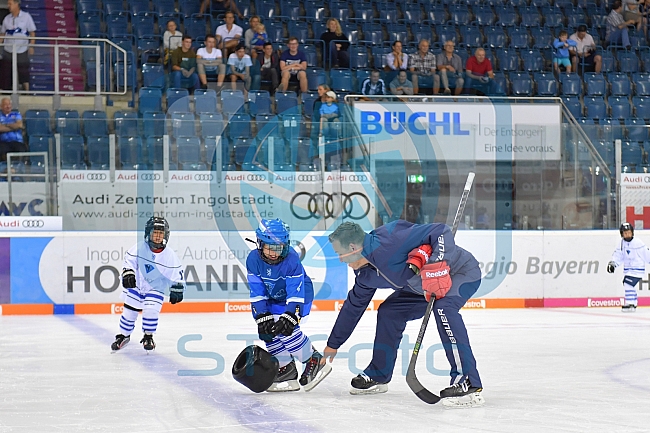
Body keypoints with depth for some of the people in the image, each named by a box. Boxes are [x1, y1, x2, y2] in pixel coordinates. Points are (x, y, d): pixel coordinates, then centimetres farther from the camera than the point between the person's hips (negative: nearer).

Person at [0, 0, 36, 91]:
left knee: (23, 73, 1)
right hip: (8, 50, 3)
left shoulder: (26, 16, -3)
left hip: (22, 50, -3)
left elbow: (32, 32, -2)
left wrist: (31, 46, -10)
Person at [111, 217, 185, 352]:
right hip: (136, 285, 1)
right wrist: (128, 273, -19)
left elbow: (177, 273, -5)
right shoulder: (139, 248, -14)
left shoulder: (169, 255, -14)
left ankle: (148, 337, 3)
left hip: (156, 288, -1)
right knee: (129, 311, 5)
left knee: (151, 310, -19)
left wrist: (177, 290, -9)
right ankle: (123, 336, 28)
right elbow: (129, 259, -3)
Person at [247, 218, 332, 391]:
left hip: (300, 294, -6)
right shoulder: (253, 259, -19)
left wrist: (289, 317, -40)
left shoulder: (291, 259, -31)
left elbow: (295, 294, -31)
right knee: (267, 331, -7)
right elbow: (257, 294, -15)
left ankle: (314, 360, -7)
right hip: (273, 298, 6)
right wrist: (262, 317, -23)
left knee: (286, 330, -22)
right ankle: (285, 369, 7)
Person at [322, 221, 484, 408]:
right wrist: (333, 344, 19)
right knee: (389, 312, 7)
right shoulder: (366, 273, -1)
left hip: (463, 272, -9)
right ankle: (377, 376, 24)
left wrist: (437, 264, -45)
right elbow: (354, 305, 14)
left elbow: (441, 232, -32)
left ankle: (468, 383, -36)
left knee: (443, 308, -34)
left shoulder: (390, 241, -31)